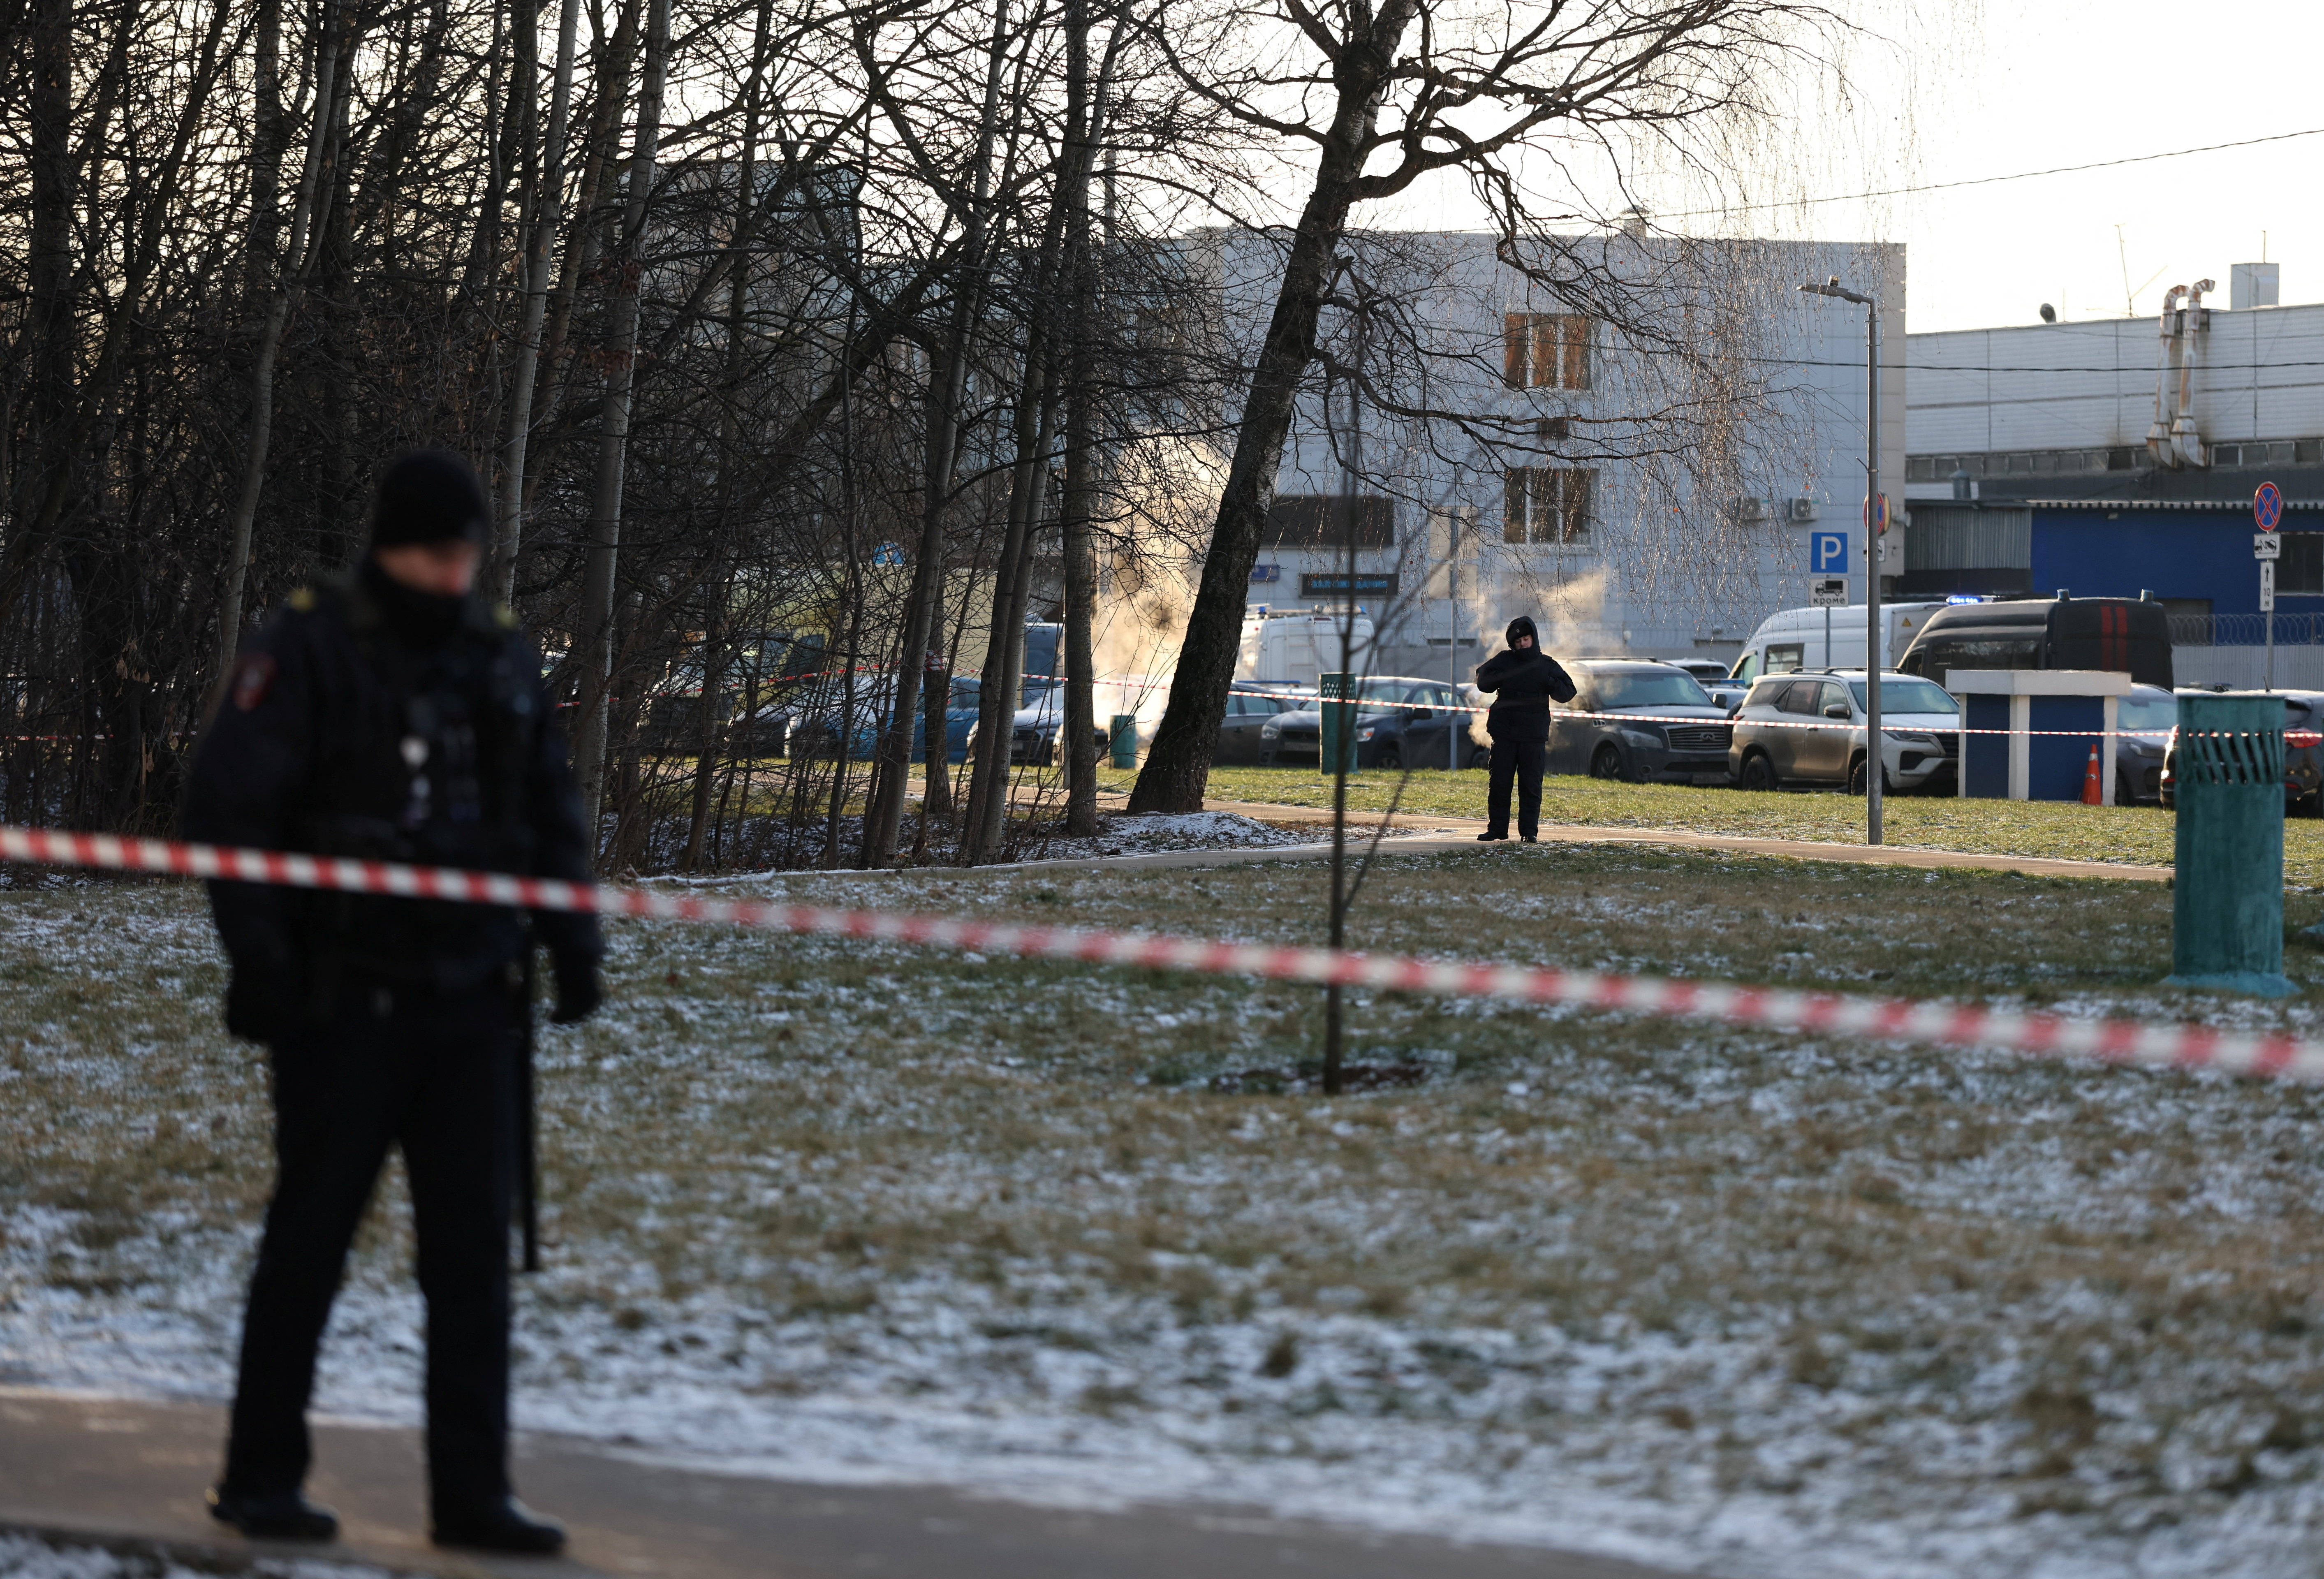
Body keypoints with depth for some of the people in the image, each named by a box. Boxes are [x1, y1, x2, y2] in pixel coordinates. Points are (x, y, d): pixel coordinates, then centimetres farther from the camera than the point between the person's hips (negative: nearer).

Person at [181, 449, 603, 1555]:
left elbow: (550, 810, 21)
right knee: (311, 1236, 2)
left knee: (472, 1245, 4)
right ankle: (260, 1475, 13)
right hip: (343, 998, -5)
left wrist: (570, 938, 10)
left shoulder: (502, 656, 12)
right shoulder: (307, 651, -6)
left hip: (471, 1003, 5)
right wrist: (260, 954, -15)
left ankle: (471, 1492, 8)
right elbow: (227, 806, -10)